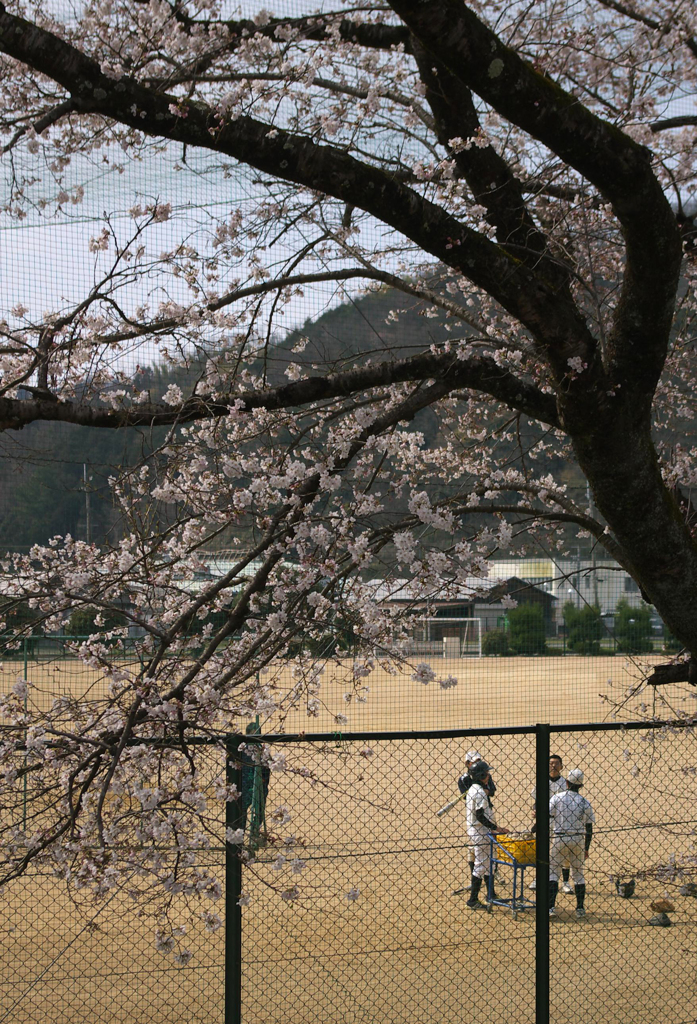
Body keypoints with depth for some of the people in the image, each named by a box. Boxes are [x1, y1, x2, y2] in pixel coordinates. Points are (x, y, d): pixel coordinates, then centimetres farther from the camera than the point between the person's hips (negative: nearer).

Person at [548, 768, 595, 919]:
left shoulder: (557, 798, -6)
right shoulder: (584, 802, 0)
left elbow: (548, 818, -11)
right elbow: (589, 829, 3)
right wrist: (586, 848, 13)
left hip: (559, 839, -2)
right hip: (578, 841, 2)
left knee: (553, 872, 4)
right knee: (578, 874, 14)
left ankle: (551, 907, -7)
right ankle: (580, 908, 14)